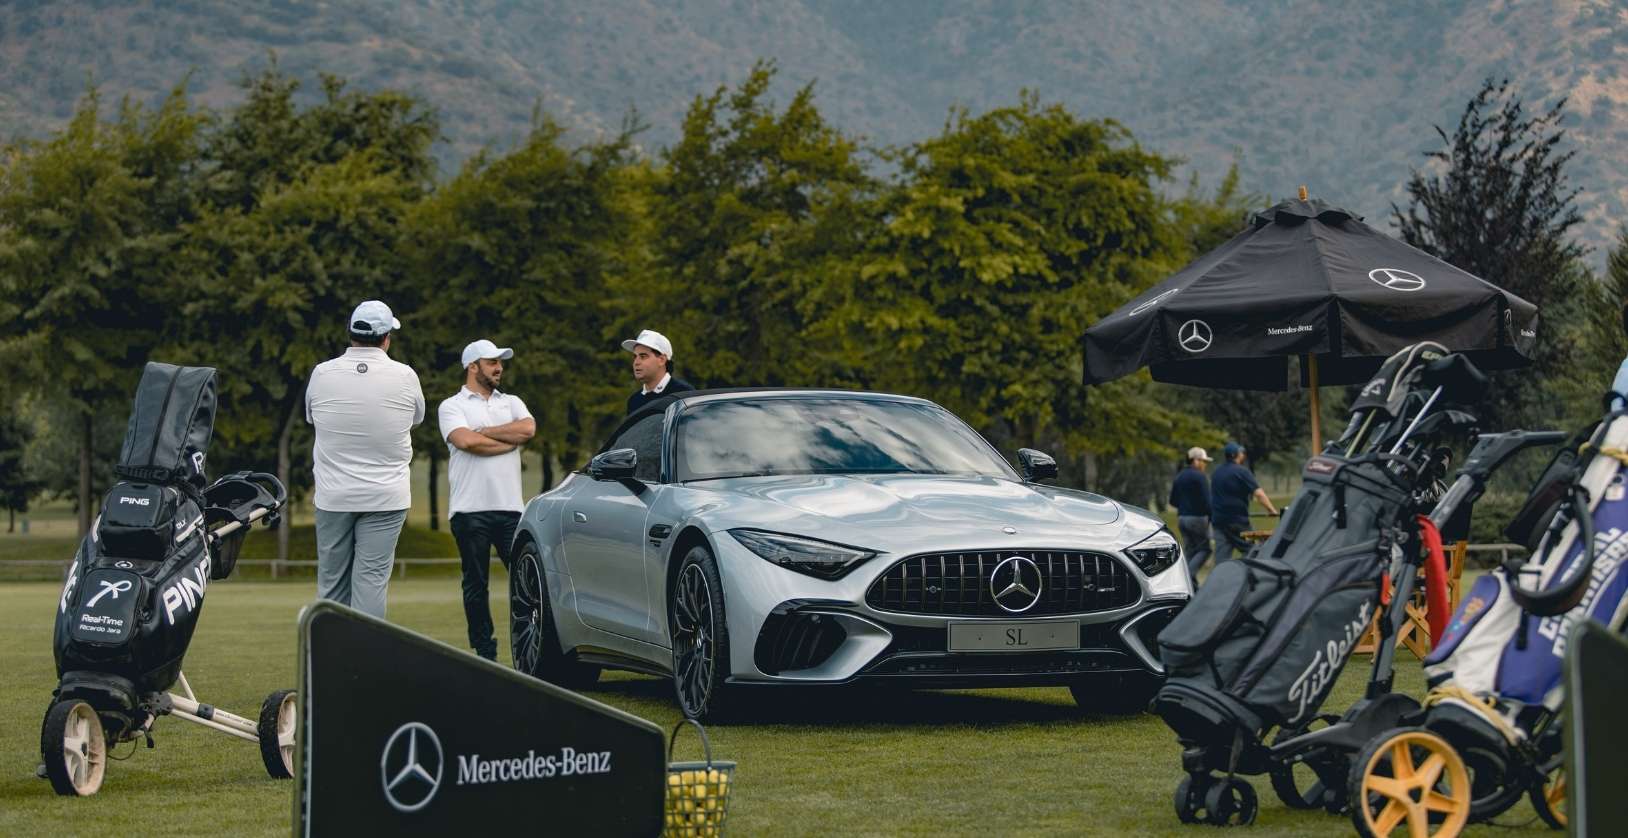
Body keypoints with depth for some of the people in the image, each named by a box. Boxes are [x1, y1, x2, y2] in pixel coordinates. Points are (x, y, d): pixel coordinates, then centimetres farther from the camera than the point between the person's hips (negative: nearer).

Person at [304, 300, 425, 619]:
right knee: (371, 582, -2)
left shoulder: (322, 374, -3)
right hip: (385, 498, -1)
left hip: (333, 496, 1)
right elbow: (417, 417, 12)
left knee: (332, 583, 10)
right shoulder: (405, 377, -6)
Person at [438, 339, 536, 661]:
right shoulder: (452, 406, 6)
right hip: (470, 509, -3)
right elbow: (465, 441, -14)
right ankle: (484, 652, 8)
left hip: (510, 507, 3)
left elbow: (528, 428, -3)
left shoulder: (511, 403, 18)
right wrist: (510, 440, -3)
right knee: (476, 583, 3)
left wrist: (483, 432, -4)